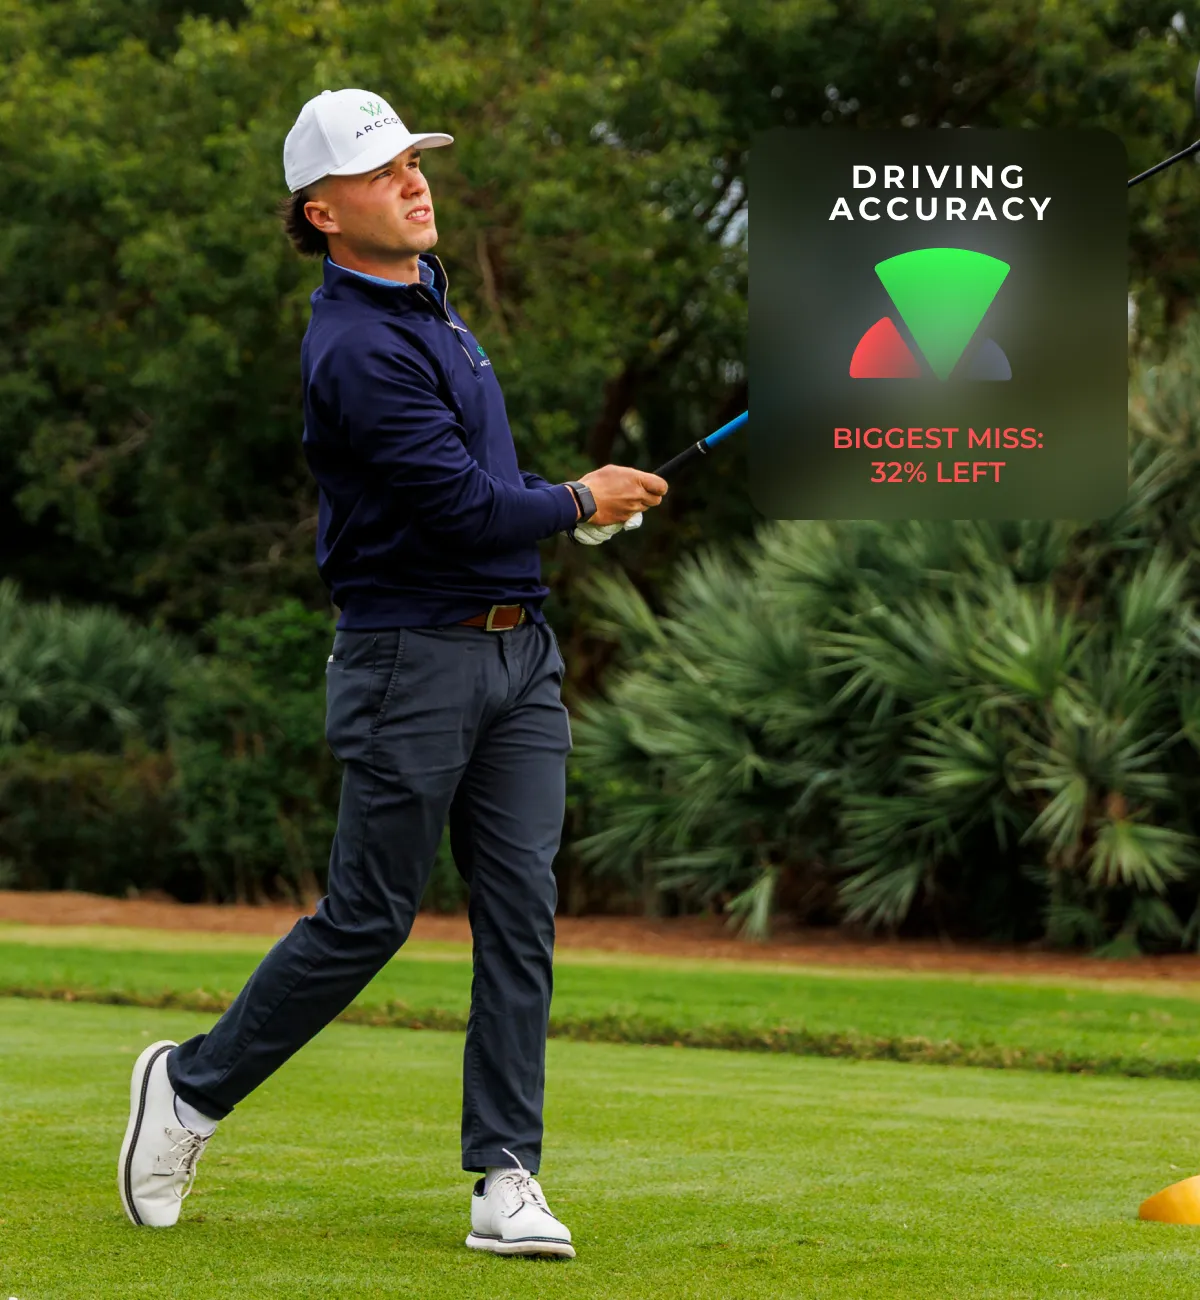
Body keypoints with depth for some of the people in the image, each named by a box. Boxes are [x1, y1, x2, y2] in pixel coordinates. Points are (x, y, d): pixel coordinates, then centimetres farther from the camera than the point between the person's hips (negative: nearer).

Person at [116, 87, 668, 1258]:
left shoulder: (427, 294, 14)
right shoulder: (356, 347, -17)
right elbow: (458, 504, -21)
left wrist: (563, 503, 17)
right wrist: (579, 502, -6)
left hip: (518, 650, 8)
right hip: (410, 660, -8)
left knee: (520, 909, 0)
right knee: (367, 919, -1)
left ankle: (506, 1178, 1)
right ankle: (192, 1085, 19)